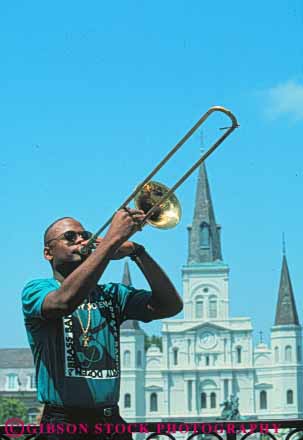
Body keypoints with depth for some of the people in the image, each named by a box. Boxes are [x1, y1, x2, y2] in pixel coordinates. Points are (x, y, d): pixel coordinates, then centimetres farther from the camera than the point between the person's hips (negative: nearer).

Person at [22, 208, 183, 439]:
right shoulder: (36, 290, -2)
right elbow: (65, 300, -26)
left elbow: (170, 306, -1)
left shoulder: (112, 294, 12)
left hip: (112, 421, 5)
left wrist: (136, 251, -12)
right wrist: (114, 237, -25)